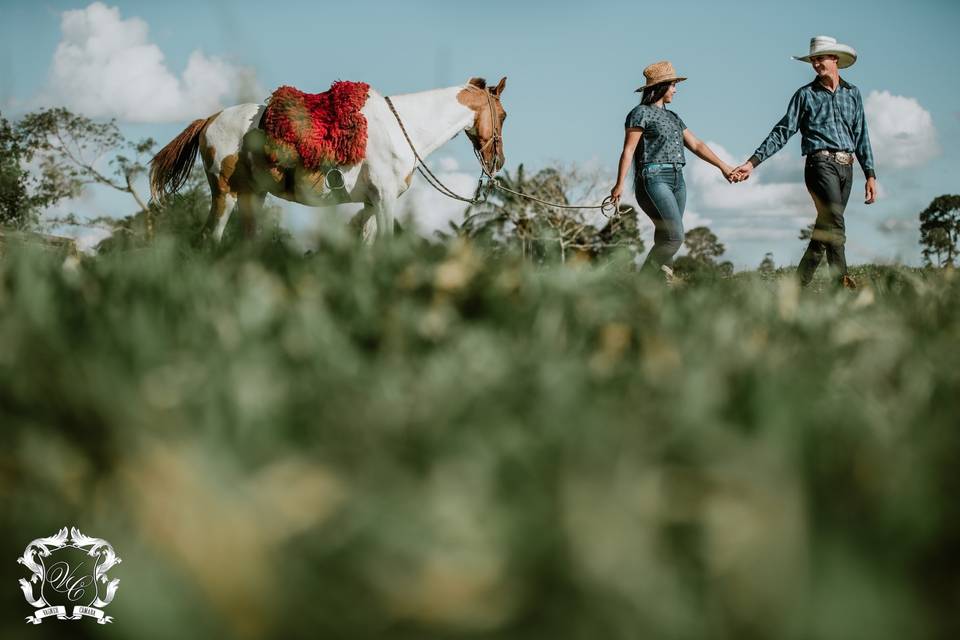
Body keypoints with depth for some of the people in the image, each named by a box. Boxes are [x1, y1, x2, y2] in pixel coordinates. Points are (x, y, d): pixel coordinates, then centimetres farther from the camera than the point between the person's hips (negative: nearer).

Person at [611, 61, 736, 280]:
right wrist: (620, 184, -18)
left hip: (677, 180, 8)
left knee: (665, 241, 2)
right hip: (653, 180, -8)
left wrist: (723, 166, 13)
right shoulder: (641, 113, -2)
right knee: (675, 236, -19)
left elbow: (696, 145, 20)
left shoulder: (672, 117, 22)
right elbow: (628, 150, -9)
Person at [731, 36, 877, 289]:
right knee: (834, 223, -21)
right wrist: (753, 162, -4)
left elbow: (861, 136, 18)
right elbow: (782, 132, 4)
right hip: (821, 162, -4)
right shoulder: (805, 95, 7)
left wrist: (870, 174, 12)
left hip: (846, 167, 4)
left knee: (825, 228, 3)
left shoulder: (852, 93, 17)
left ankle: (799, 284, 10)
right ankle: (842, 281, -29)